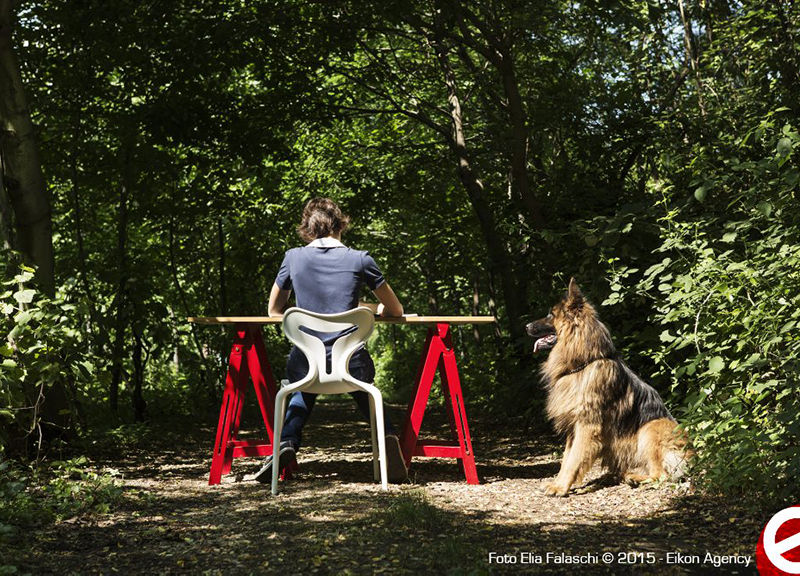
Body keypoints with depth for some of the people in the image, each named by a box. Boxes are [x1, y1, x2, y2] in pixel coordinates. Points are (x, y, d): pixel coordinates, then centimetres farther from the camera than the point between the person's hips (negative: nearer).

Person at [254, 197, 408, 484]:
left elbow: (274, 311, 19)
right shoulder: (359, 260, 0)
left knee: (302, 395, 33)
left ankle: (287, 441, 5)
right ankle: (388, 435, 0)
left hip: (305, 364, 1)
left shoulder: (293, 258, 4)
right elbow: (396, 310, 11)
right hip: (350, 363, -1)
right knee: (366, 395, 30)